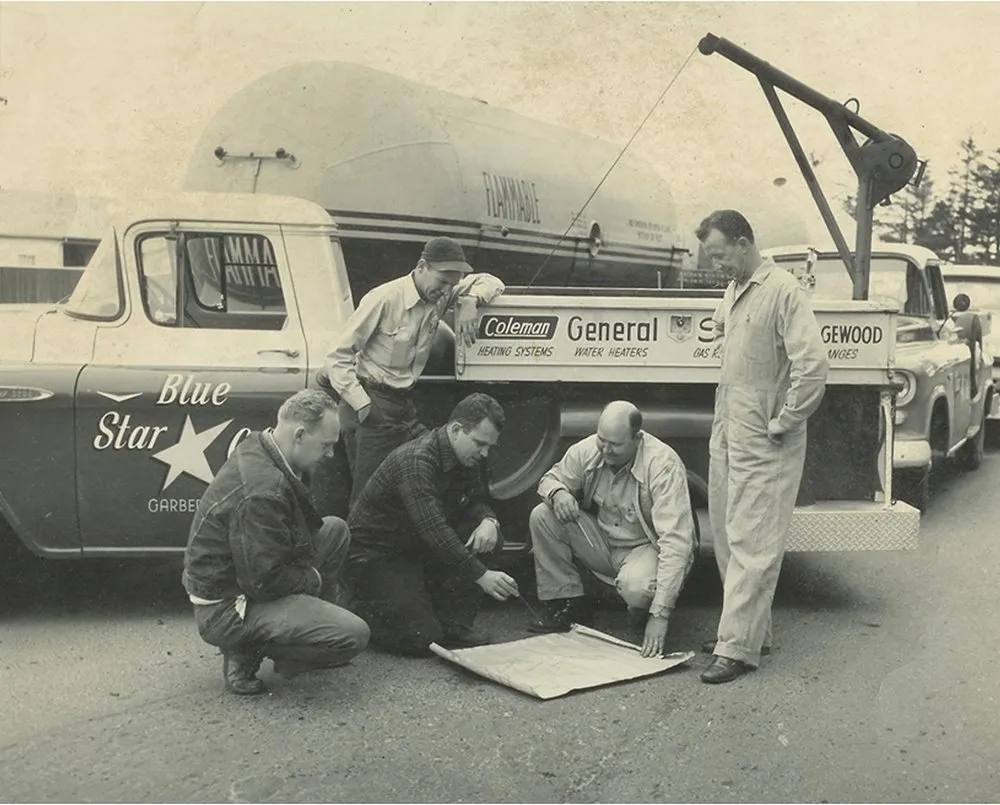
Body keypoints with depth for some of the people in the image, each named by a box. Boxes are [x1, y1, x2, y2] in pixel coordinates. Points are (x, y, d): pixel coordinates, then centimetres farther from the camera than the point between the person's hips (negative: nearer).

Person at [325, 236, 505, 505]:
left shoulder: (441, 295, 2)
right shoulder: (384, 299, -16)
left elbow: (491, 282, 12)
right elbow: (338, 356, -13)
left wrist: (470, 301, -10)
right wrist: (362, 404, -21)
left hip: (405, 402, 7)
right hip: (373, 405, -6)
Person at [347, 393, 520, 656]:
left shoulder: (468, 457, 0)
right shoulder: (417, 459, -28)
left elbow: (478, 500, 9)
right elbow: (433, 530, -36)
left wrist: (488, 520, -17)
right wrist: (481, 575, -39)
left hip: (419, 546, 8)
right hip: (377, 553, -8)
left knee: (487, 537, -13)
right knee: (421, 638, -19)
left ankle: (453, 625, -6)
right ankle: (364, 606, 9)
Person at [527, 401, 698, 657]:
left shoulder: (664, 465, -29)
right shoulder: (588, 449, -14)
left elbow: (676, 541, -34)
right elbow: (551, 478, 6)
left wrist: (660, 615, -39)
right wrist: (558, 493, -24)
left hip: (648, 547, -5)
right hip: (603, 541, 5)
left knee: (636, 587, -39)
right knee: (542, 516, -14)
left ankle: (648, 618, 1)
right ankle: (567, 604, -2)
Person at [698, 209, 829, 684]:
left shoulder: (783, 291, -13)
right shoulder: (733, 292, 13)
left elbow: (812, 368, -20)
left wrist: (779, 426, -15)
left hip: (764, 447, -9)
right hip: (727, 437, 9)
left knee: (751, 544, -5)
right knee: (726, 540, 14)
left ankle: (738, 648, 1)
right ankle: (751, 631, 26)